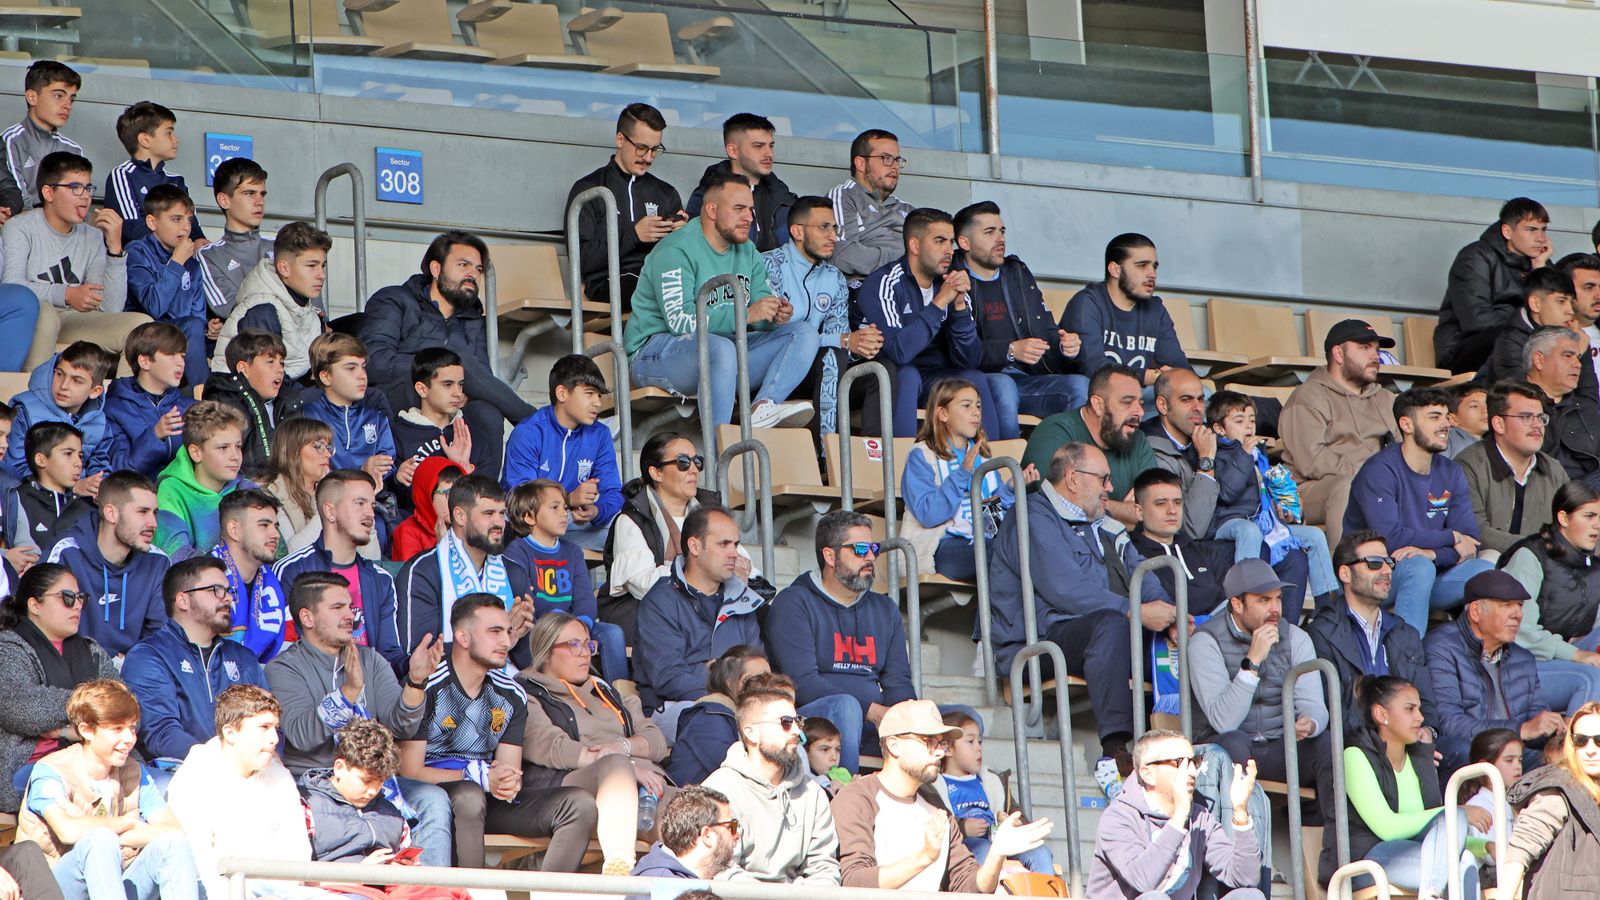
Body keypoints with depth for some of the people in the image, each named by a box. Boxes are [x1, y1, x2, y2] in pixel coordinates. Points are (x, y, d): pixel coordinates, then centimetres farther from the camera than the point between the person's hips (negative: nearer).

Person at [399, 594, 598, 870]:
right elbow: (408, 770, -13)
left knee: (580, 805, -11)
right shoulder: (428, 686, -10)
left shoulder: (512, 695, 10)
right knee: (469, 796, -40)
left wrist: (508, 783, -17)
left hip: (489, 796, 6)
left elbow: (510, 770, 10)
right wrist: (481, 778, -20)